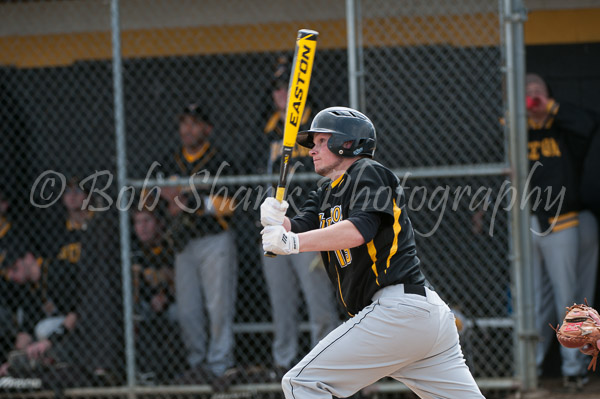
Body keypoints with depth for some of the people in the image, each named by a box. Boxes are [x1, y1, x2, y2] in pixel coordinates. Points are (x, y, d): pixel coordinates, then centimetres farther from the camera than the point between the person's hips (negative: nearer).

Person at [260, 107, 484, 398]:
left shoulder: (369, 174, -3)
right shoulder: (326, 193, 24)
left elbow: (358, 230, -20)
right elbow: (296, 232, 9)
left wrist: (294, 242, -30)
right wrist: (277, 223, -14)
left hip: (396, 308, -10)